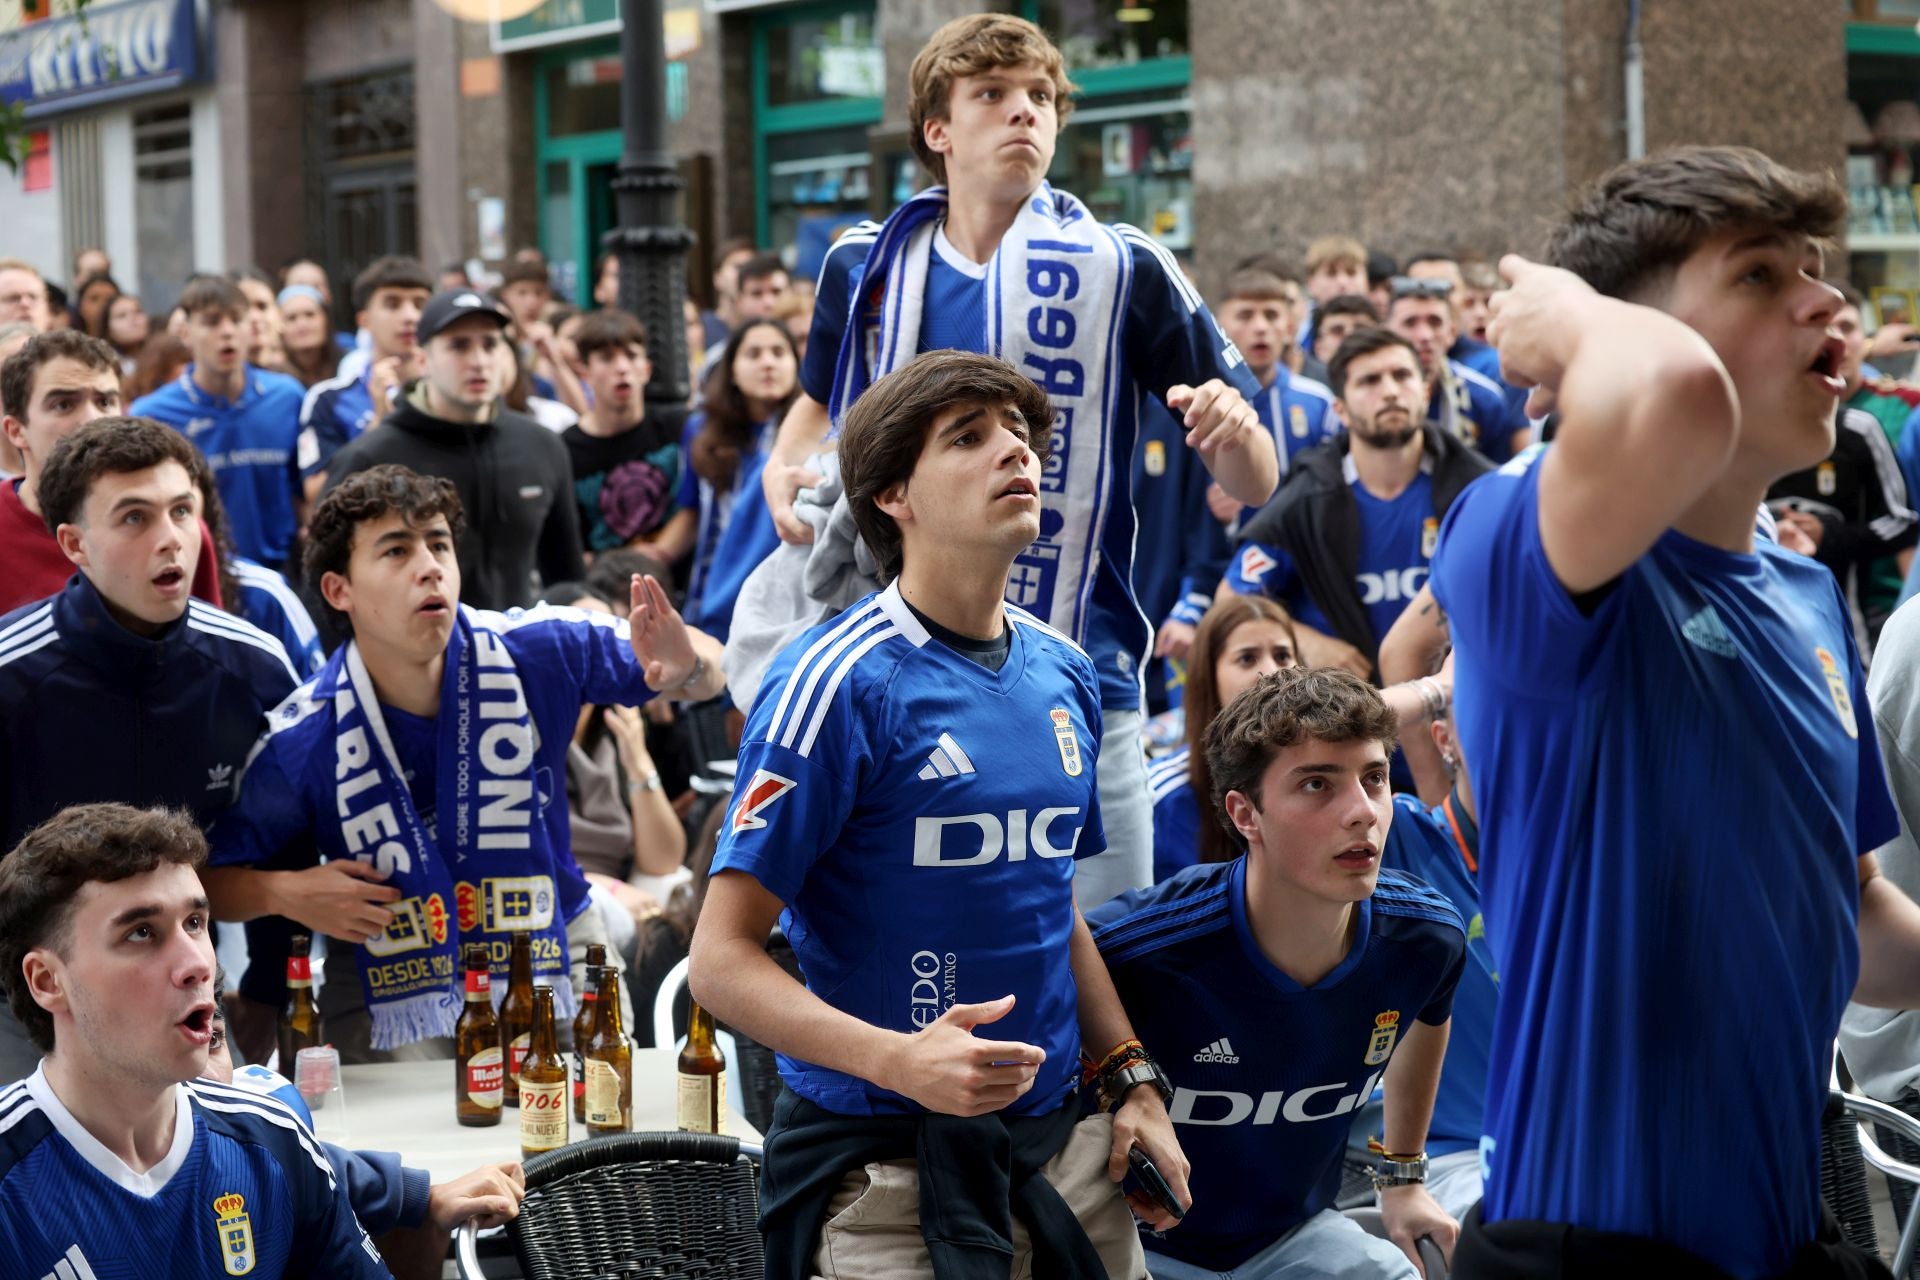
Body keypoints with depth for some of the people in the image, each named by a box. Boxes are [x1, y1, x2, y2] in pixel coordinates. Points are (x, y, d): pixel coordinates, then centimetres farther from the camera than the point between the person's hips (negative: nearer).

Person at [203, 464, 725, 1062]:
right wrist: (286, 893, -19)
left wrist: (687, 669, -21)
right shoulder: (301, 742, -12)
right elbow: (214, 881, 2)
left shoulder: (539, 651, -9)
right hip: (393, 1001, -1)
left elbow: (710, 668, 3)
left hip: (552, 962, 2)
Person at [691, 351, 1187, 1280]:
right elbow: (721, 959, -16)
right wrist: (900, 1061, -28)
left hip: (1055, 1141, 6)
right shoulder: (836, 680, -14)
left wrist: (1132, 1080, 9)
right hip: (877, 1164, -6)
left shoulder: (1064, 673, 7)